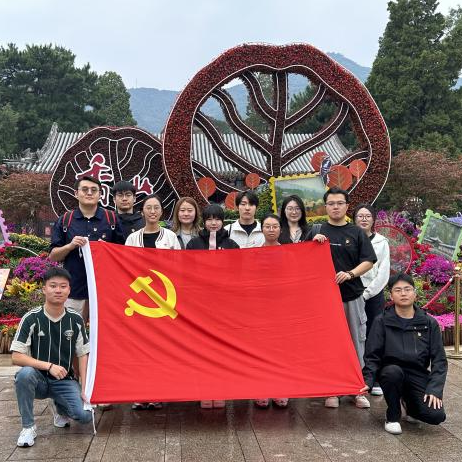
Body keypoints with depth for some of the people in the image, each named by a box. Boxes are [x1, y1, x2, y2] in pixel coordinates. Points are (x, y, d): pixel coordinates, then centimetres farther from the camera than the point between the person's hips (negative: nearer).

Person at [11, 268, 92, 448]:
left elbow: (83, 355, 1)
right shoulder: (31, 318, -11)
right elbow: (16, 357, -15)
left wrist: (85, 389, -6)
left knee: (85, 415, -20)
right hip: (38, 379, -1)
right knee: (25, 374, -35)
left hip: (65, 380, 2)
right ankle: (28, 427, -13)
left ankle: (59, 407, 17)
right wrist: (49, 366, -25)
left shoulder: (75, 320, -4)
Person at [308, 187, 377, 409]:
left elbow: (368, 261, 1)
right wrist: (313, 243, -11)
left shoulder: (356, 232, 6)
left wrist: (350, 274, -16)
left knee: (357, 341, 4)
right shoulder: (316, 231, 6)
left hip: (352, 295, 0)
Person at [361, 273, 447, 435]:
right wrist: (368, 380, -19)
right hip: (391, 372, -1)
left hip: (418, 375, 1)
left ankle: (409, 404, 16)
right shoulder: (382, 321, -1)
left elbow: (439, 360, 1)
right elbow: (372, 356, -3)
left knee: (436, 415, -21)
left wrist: (435, 389, -11)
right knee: (393, 371, -36)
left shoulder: (429, 323, 3)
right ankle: (393, 417, -8)